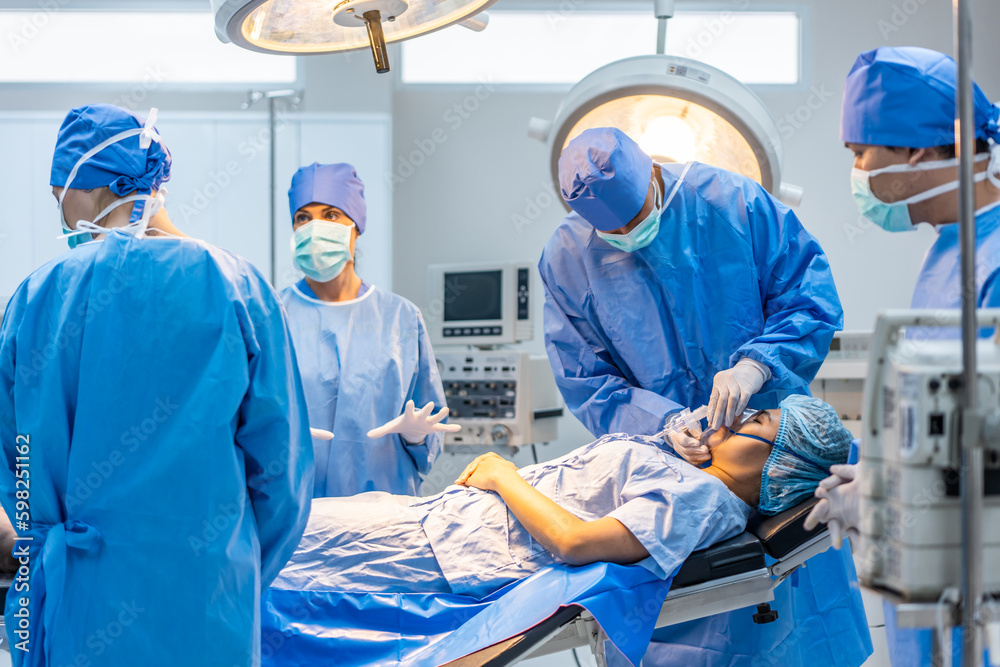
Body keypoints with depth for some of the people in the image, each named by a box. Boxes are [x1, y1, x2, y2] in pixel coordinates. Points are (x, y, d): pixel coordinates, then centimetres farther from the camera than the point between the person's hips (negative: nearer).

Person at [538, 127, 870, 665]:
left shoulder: (733, 202, -10)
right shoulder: (566, 259, -7)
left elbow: (812, 300, -6)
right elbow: (586, 384, -4)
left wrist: (754, 365, -22)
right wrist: (663, 423, -20)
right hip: (665, 460, 0)